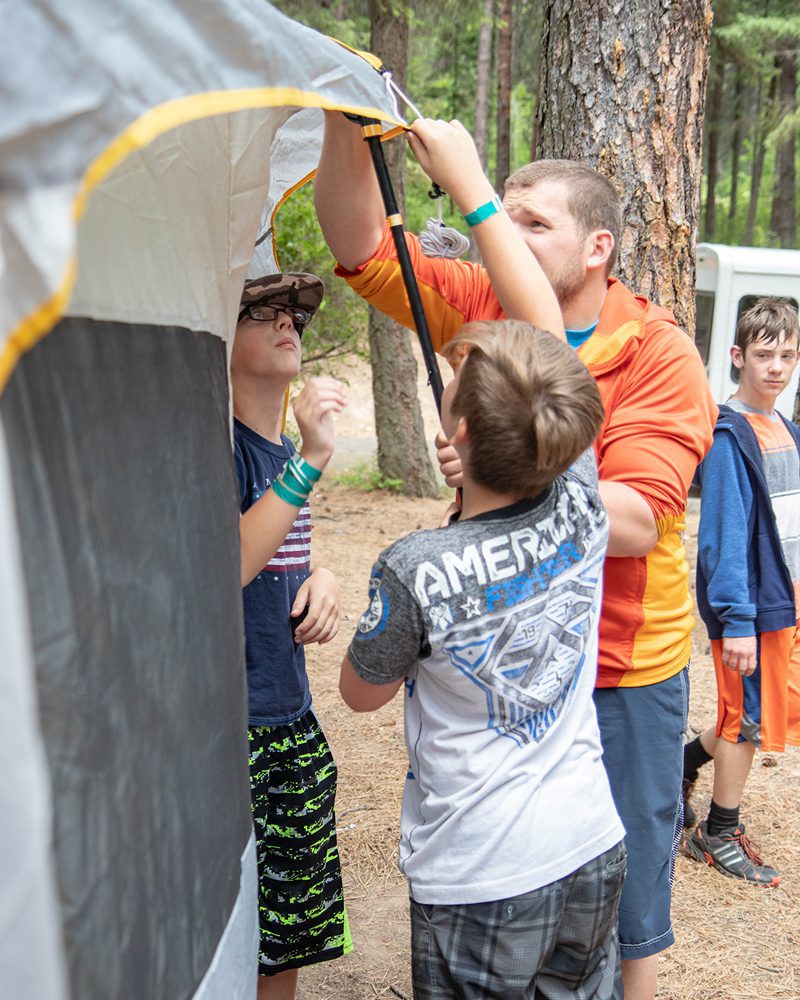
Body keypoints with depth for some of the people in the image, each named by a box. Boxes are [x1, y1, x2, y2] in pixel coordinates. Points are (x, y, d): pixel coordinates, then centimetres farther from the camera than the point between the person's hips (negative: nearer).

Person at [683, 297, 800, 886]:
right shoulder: (729, 435, -15)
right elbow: (724, 534, -20)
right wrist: (735, 619, -23)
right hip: (752, 605, -8)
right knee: (750, 718, 4)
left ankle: (682, 763, 34)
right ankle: (720, 835, 22)